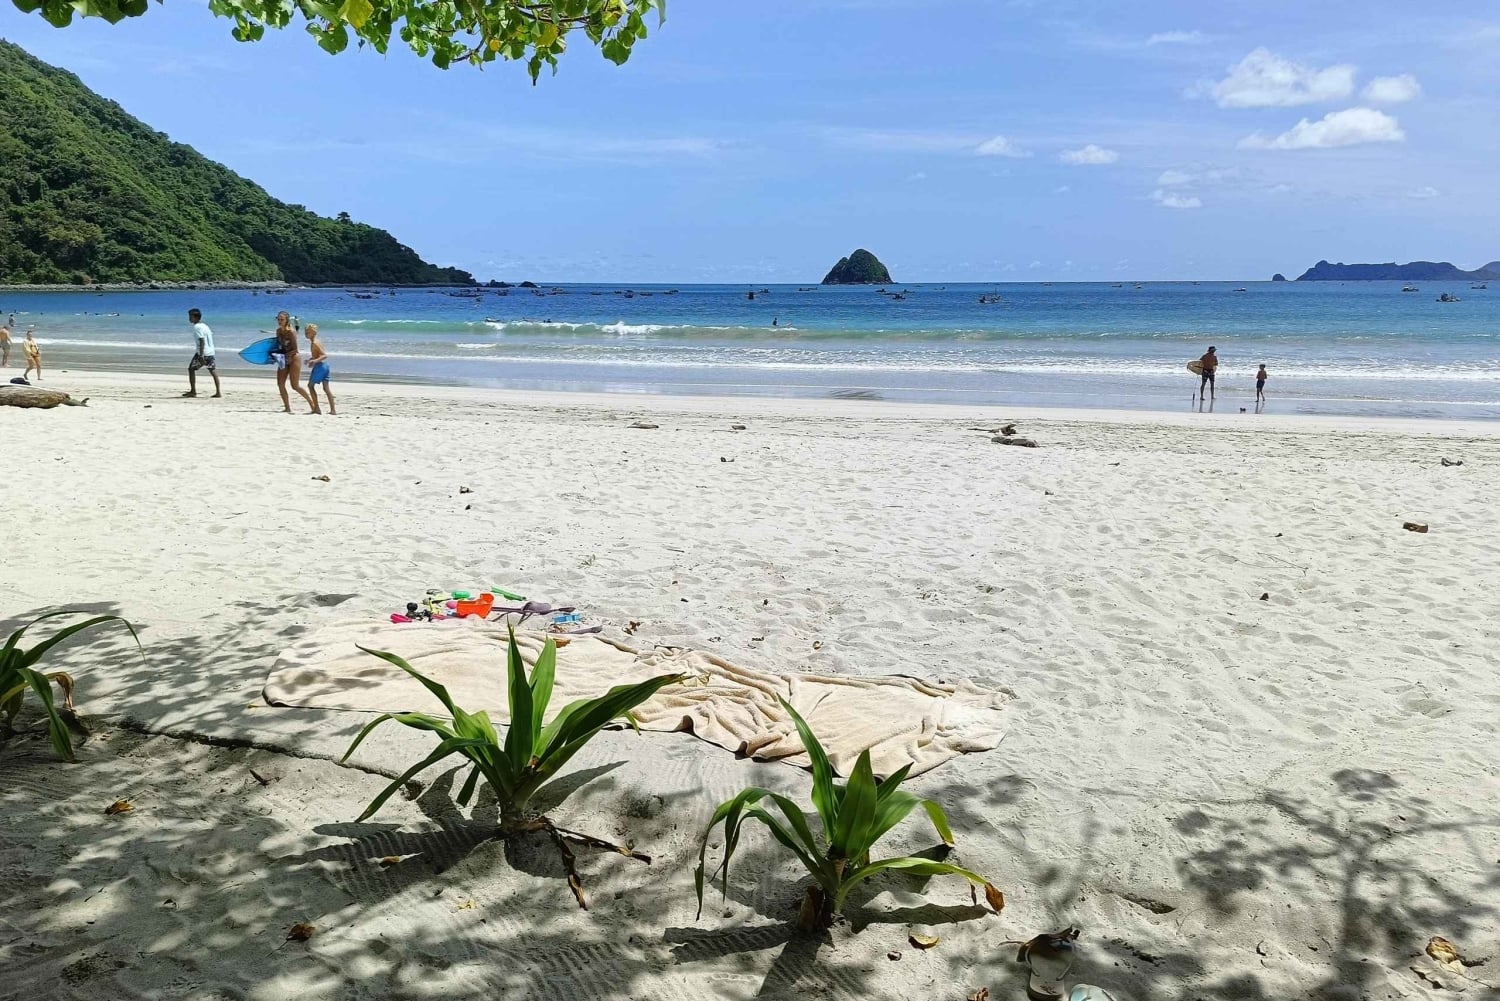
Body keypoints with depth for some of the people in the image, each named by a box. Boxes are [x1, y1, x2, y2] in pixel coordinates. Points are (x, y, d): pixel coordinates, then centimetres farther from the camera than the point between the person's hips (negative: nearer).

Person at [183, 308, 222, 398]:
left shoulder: (197, 327, -11)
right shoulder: (204, 325, 15)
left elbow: (202, 341, -20)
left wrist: (201, 355, -24)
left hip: (202, 352, -8)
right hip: (210, 352, 8)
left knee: (191, 369, 4)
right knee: (213, 371, 6)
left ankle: (193, 391, 4)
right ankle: (218, 392, 3)